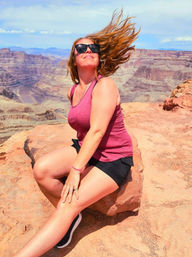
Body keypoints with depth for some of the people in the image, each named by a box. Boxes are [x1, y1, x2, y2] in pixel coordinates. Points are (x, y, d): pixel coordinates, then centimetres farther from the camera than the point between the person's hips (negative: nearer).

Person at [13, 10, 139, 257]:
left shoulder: (104, 85, -19)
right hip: (84, 148, 7)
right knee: (41, 169, -17)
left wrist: (75, 171, -26)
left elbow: (97, 131, -26)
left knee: (68, 205, -21)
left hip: (112, 160, -6)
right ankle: (71, 218, 4)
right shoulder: (72, 92, 5)